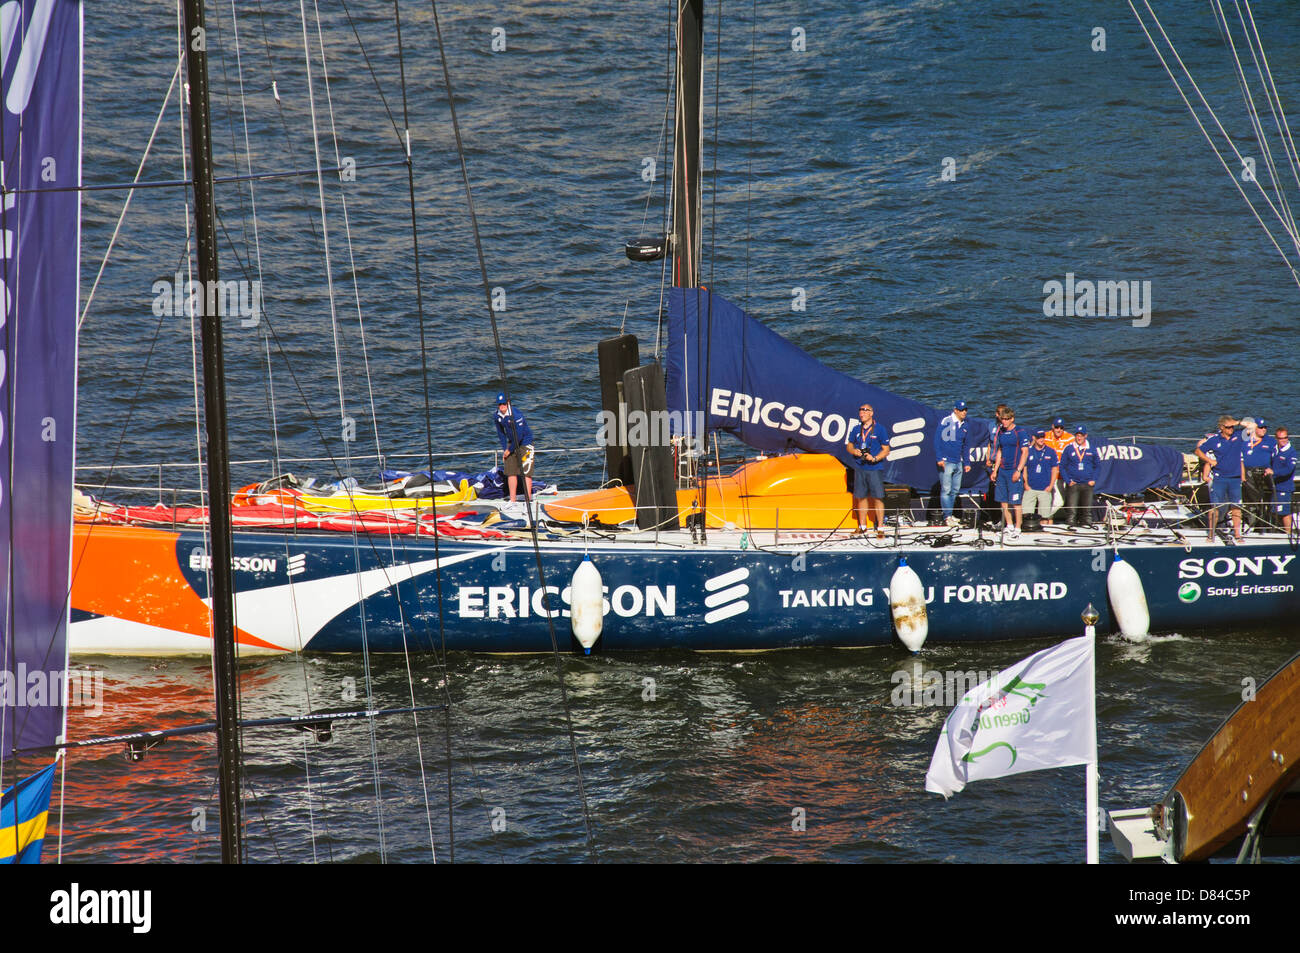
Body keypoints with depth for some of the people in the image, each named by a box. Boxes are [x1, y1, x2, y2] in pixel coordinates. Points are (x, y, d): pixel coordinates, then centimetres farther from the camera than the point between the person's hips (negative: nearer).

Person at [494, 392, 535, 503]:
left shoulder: (516, 415, -25)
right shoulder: (498, 416, -3)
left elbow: (519, 435, -23)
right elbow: (501, 434, 10)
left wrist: (510, 450, -16)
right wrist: (505, 449, 1)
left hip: (524, 442, -7)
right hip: (512, 442, 7)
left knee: (525, 472, -11)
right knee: (511, 472, 5)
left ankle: (528, 501, -10)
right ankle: (512, 501, 12)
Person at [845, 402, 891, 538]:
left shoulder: (880, 429, -3)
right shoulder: (856, 430, 10)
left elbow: (886, 450, -3)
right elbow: (849, 445, 18)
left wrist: (875, 458, -19)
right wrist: (853, 451, -5)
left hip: (875, 468, -4)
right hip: (860, 468, 4)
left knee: (877, 498, -5)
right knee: (861, 497, 9)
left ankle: (880, 528, -1)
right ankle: (862, 526, 21)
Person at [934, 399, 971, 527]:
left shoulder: (965, 426, 13)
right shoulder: (946, 422, -7)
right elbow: (937, 440, -10)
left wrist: (966, 463, 17)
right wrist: (939, 458, -16)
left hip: (958, 463, 7)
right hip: (946, 462, -7)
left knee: (955, 490, 9)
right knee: (946, 490, -7)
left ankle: (949, 514, 18)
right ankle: (948, 516, -6)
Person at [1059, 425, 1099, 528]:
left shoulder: (1091, 449, 7)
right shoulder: (1069, 449, 2)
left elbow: (1097, 466, 17)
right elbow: (1062, 466, 6)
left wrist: (1093, 480, 5)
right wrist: (1068, 481, -4)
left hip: (1087, 485, 2)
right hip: (1073, 484, -2)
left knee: (1087, 509, 4)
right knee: (1071, 509, -7)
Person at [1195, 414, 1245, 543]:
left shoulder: (1237, 436, 4)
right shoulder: (1214, 440, -1)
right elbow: (1198, 450, 8)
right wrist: (1210, 461, -2)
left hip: (1235, 478, 2)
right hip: (1219, 478, -2)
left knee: (1236, 507, 2)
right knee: (1215, 506, -1)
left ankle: (1237, 533, 7)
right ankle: (1211, 533, 6)